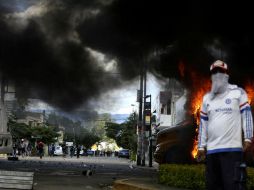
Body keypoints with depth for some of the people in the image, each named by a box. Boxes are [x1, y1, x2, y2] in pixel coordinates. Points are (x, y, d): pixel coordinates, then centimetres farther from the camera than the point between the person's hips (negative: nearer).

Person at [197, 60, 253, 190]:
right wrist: (201, 146, 13)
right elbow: (203, 123, 17)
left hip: (232, 148, -5)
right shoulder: (206, 98, 17)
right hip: (211, 150, 5)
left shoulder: (238, 92, 5)